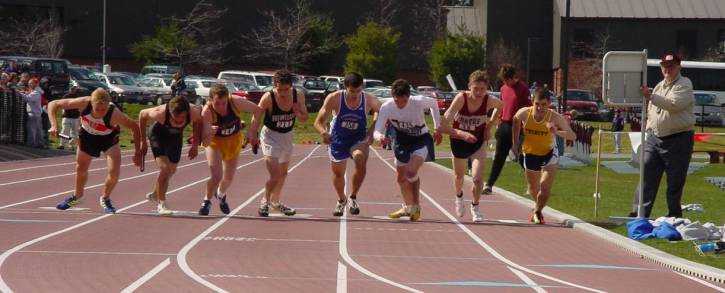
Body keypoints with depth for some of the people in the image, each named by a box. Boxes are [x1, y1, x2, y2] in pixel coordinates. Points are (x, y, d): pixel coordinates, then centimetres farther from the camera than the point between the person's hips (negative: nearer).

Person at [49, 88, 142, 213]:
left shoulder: (114, 114, -41)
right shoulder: (84, 103, -37)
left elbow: (135, 127, -26)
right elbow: (53, 104, -28)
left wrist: (137, 153, -24)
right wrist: (54, 125, -40)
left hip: (109, 138, -2)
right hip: (87, 136, 2)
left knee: (114, 171, -16)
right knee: (80, 169, 18)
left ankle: (105, 198, 15)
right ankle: (77, 196, 48)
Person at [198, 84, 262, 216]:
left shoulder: (236, 102, -30)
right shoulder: (207, 112, -35)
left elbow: (257, 110, -14)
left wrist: (252, 131, -18)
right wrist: (209, 132, -59)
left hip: (234, 140, 3)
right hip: (215, 141, -3)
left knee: (229, 177, 14)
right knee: (216, 175, -19)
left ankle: (221, 195, 47)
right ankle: (206, 201, 6)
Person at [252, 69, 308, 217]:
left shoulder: (298, 96, -14)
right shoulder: (268, 98, -25)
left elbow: (305, 118, -1)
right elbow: (256, 117, -14)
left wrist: (298, 113, -23)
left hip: (287, 136, 5)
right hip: (270, 136, -5)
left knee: (283, 173, 22)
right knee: (275, 175, -16)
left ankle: (275, 201, 45)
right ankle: (265, 202, 9)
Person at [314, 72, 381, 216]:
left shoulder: (369, 100, -20)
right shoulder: (334, 99, -23)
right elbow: (319, 121, -17)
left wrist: (373, 130, -17)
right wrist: (324, 132, -38)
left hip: (359, 139, -1)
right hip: (338, 139, 1)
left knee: (361, 162, -30)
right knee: (338, 173, 13)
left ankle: (353, 198, -7)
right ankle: (341, 200, 46)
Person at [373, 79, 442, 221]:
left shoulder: (419, 102, -27)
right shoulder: (386, 107, -23)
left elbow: (434, 103, -3)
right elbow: (377, 131, -22)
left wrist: (437, 128, 1)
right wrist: (380, 137, -47)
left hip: (421, 140, -4)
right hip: (402, 141, 4)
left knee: (411, 172, -23)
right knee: (401, 178, 13)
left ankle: (416, 207, 0)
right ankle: (408, 207, 39)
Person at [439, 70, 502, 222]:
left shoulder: (489, 100, -23)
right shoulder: (461, 98, -31)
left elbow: (501, 105, 5)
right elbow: (443, 125, -36)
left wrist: (489, 125, -4)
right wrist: (462, 133, -49)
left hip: (478, 142, 0)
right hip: (458, 141, 0)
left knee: (478, 178, -16)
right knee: (459, 175, 22)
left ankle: (475, 207, 11)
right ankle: (459, 197, 56)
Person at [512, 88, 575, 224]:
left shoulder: (555, 117, -30)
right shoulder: (524, 113, -23)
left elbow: (572, 136, -38)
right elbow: (515, 121, 3)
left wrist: (557, 132, -57)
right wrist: (515, 144, 6)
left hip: (549, 154, -2)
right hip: (530, 154, 2)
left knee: (545, 187, -16)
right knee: (533, 189, 17)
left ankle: (537, 211, 12)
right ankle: (538, 206, 49)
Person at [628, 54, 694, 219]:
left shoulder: (684, 85, -5)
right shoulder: (659, 86, 17)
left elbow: (674, 104, -22)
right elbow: (650, 111, 26)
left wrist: (651, 96, -27)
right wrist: (648, 128, 12)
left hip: (678, 139, -6)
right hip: (655, 137, 6)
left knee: (675, 182, 0)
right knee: (647, 176, -1)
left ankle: (674, 214, 9)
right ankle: (639, 213, -1)